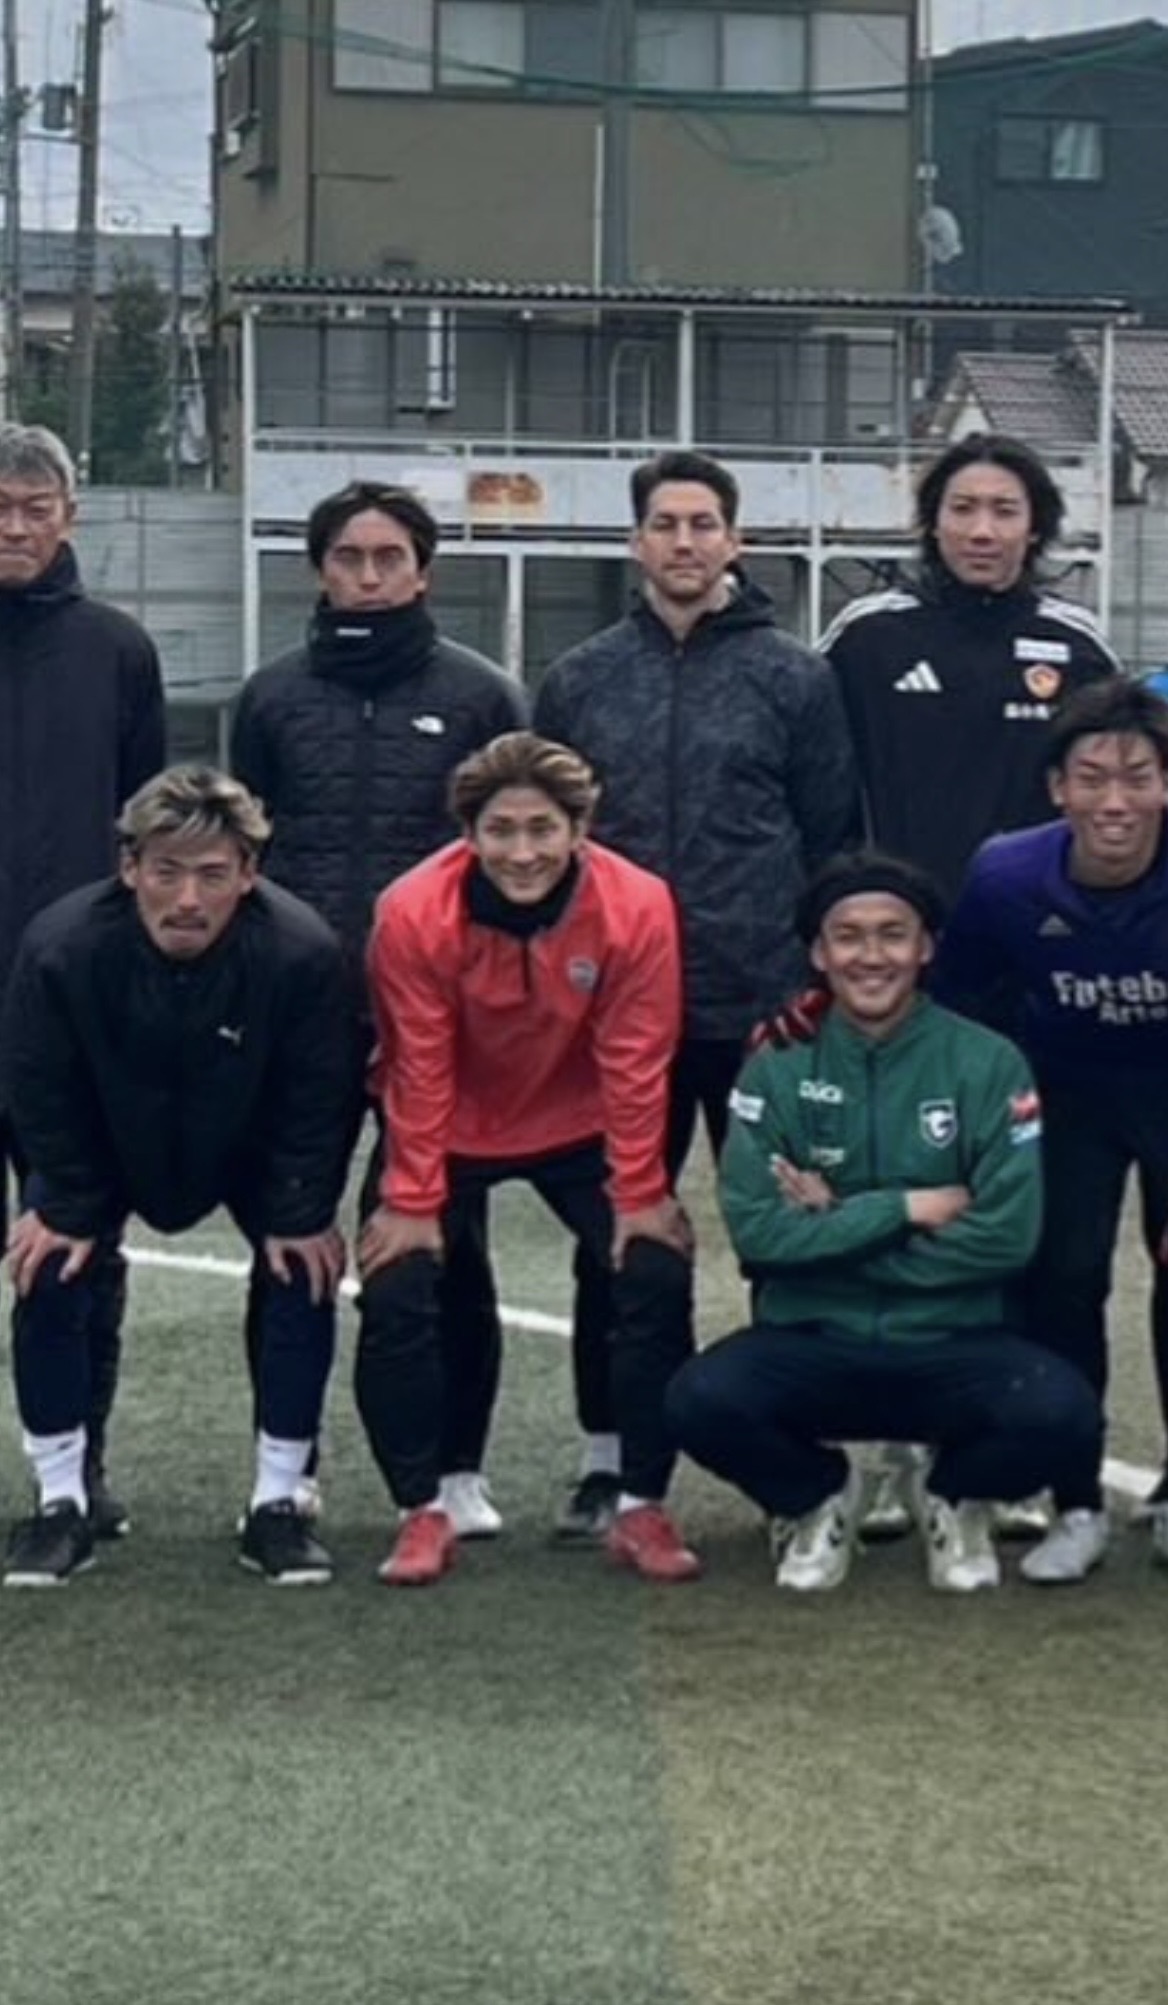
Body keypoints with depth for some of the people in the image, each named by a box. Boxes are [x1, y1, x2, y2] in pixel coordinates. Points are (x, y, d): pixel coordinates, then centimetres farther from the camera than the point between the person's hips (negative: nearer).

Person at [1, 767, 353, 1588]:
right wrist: (68, 1205, -15)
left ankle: (277, 1505, 3)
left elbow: (317, 1102, -21)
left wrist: (303, 1212, -18)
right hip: (102, 1145, 0)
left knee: (304, 1276, -12)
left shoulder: (303, 950, -37)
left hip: (254, 1148, 0)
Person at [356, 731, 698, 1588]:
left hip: (582, 1130, 1)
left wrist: (639, 1195, -12)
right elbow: (418, 1070, -18)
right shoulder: (413, 913, -27)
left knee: (658, 1280, -12)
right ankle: (423, 1512, 2)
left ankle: (643, 1508, 3)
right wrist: (412, 1202, -13)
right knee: (396, 1294, -15)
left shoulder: (636, 906, -25)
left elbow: (634, 1063, -17)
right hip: (451, 1135, -1)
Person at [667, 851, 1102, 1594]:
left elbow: (1006, 1238, -12)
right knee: (702, 1400, -30)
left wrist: (836, 1225, -10)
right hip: (814, 1344, 1)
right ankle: (820, 1497, 6)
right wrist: (908, 1209, -14)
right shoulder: (778, 1069, -1)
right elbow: (757, 1231, -11)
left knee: (1061, 1414, -31)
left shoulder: (987, 1064, -4)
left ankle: (957, 1497, 7)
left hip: (957, 1345, 0)